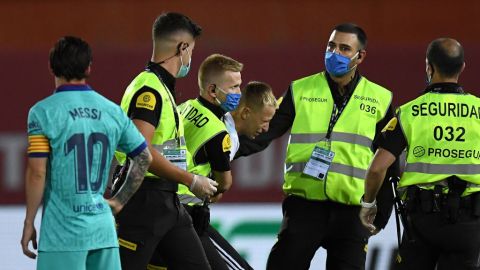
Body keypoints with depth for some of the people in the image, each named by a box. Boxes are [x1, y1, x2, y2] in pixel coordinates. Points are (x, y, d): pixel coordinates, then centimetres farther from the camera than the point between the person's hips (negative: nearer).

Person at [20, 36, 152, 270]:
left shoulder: (43, 112, -7)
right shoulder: (112, 111, 8)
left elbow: (37, 173, -10)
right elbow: (144, 158, 15)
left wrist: (29, 223, -2)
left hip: (63, 232, -5)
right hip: (103, 228, 5)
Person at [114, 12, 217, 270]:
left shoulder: (161, 87, 16)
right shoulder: (149, 89, -15)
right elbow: (141, 152, -25)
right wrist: (191, 181, -19)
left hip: (167, 201, 10)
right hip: (143, 200, -10)